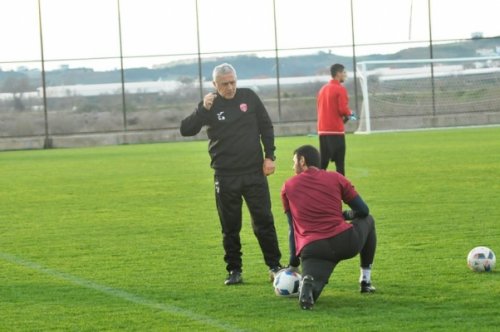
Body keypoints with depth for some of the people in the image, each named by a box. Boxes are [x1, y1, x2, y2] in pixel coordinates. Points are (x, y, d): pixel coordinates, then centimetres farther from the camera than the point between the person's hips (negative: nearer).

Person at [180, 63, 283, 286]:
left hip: (254, 172, 0)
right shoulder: (210, 105, -1)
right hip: (225, 176, 0)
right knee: (230, 227, 4)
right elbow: (185, 130, -9)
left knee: (264, 221, 1)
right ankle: (234, 271, 13)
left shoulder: (249, 97, 2)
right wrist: (203, 110, -21)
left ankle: (274, 265, 10)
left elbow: (266, 126, 9)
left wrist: (269, 156, 2)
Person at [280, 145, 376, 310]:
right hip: (345, 241, 1)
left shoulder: (288, 186, 16)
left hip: (312, 249, -1)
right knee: (368, 220, 32)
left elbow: (295, 227, 21)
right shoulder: (336, 178, 14)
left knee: (310, 293, -4)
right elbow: (363, 210, 15)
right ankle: (365, 281, 28)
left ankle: (307, 282, -41)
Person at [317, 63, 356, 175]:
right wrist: (350, 113, 5)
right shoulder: (340, 89, -10)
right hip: (336, 130, -7)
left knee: (323, 162, 7)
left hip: (322, 130, 7)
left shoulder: (323, 89, 13)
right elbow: (343, 109, -18)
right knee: (339, 162, -2)